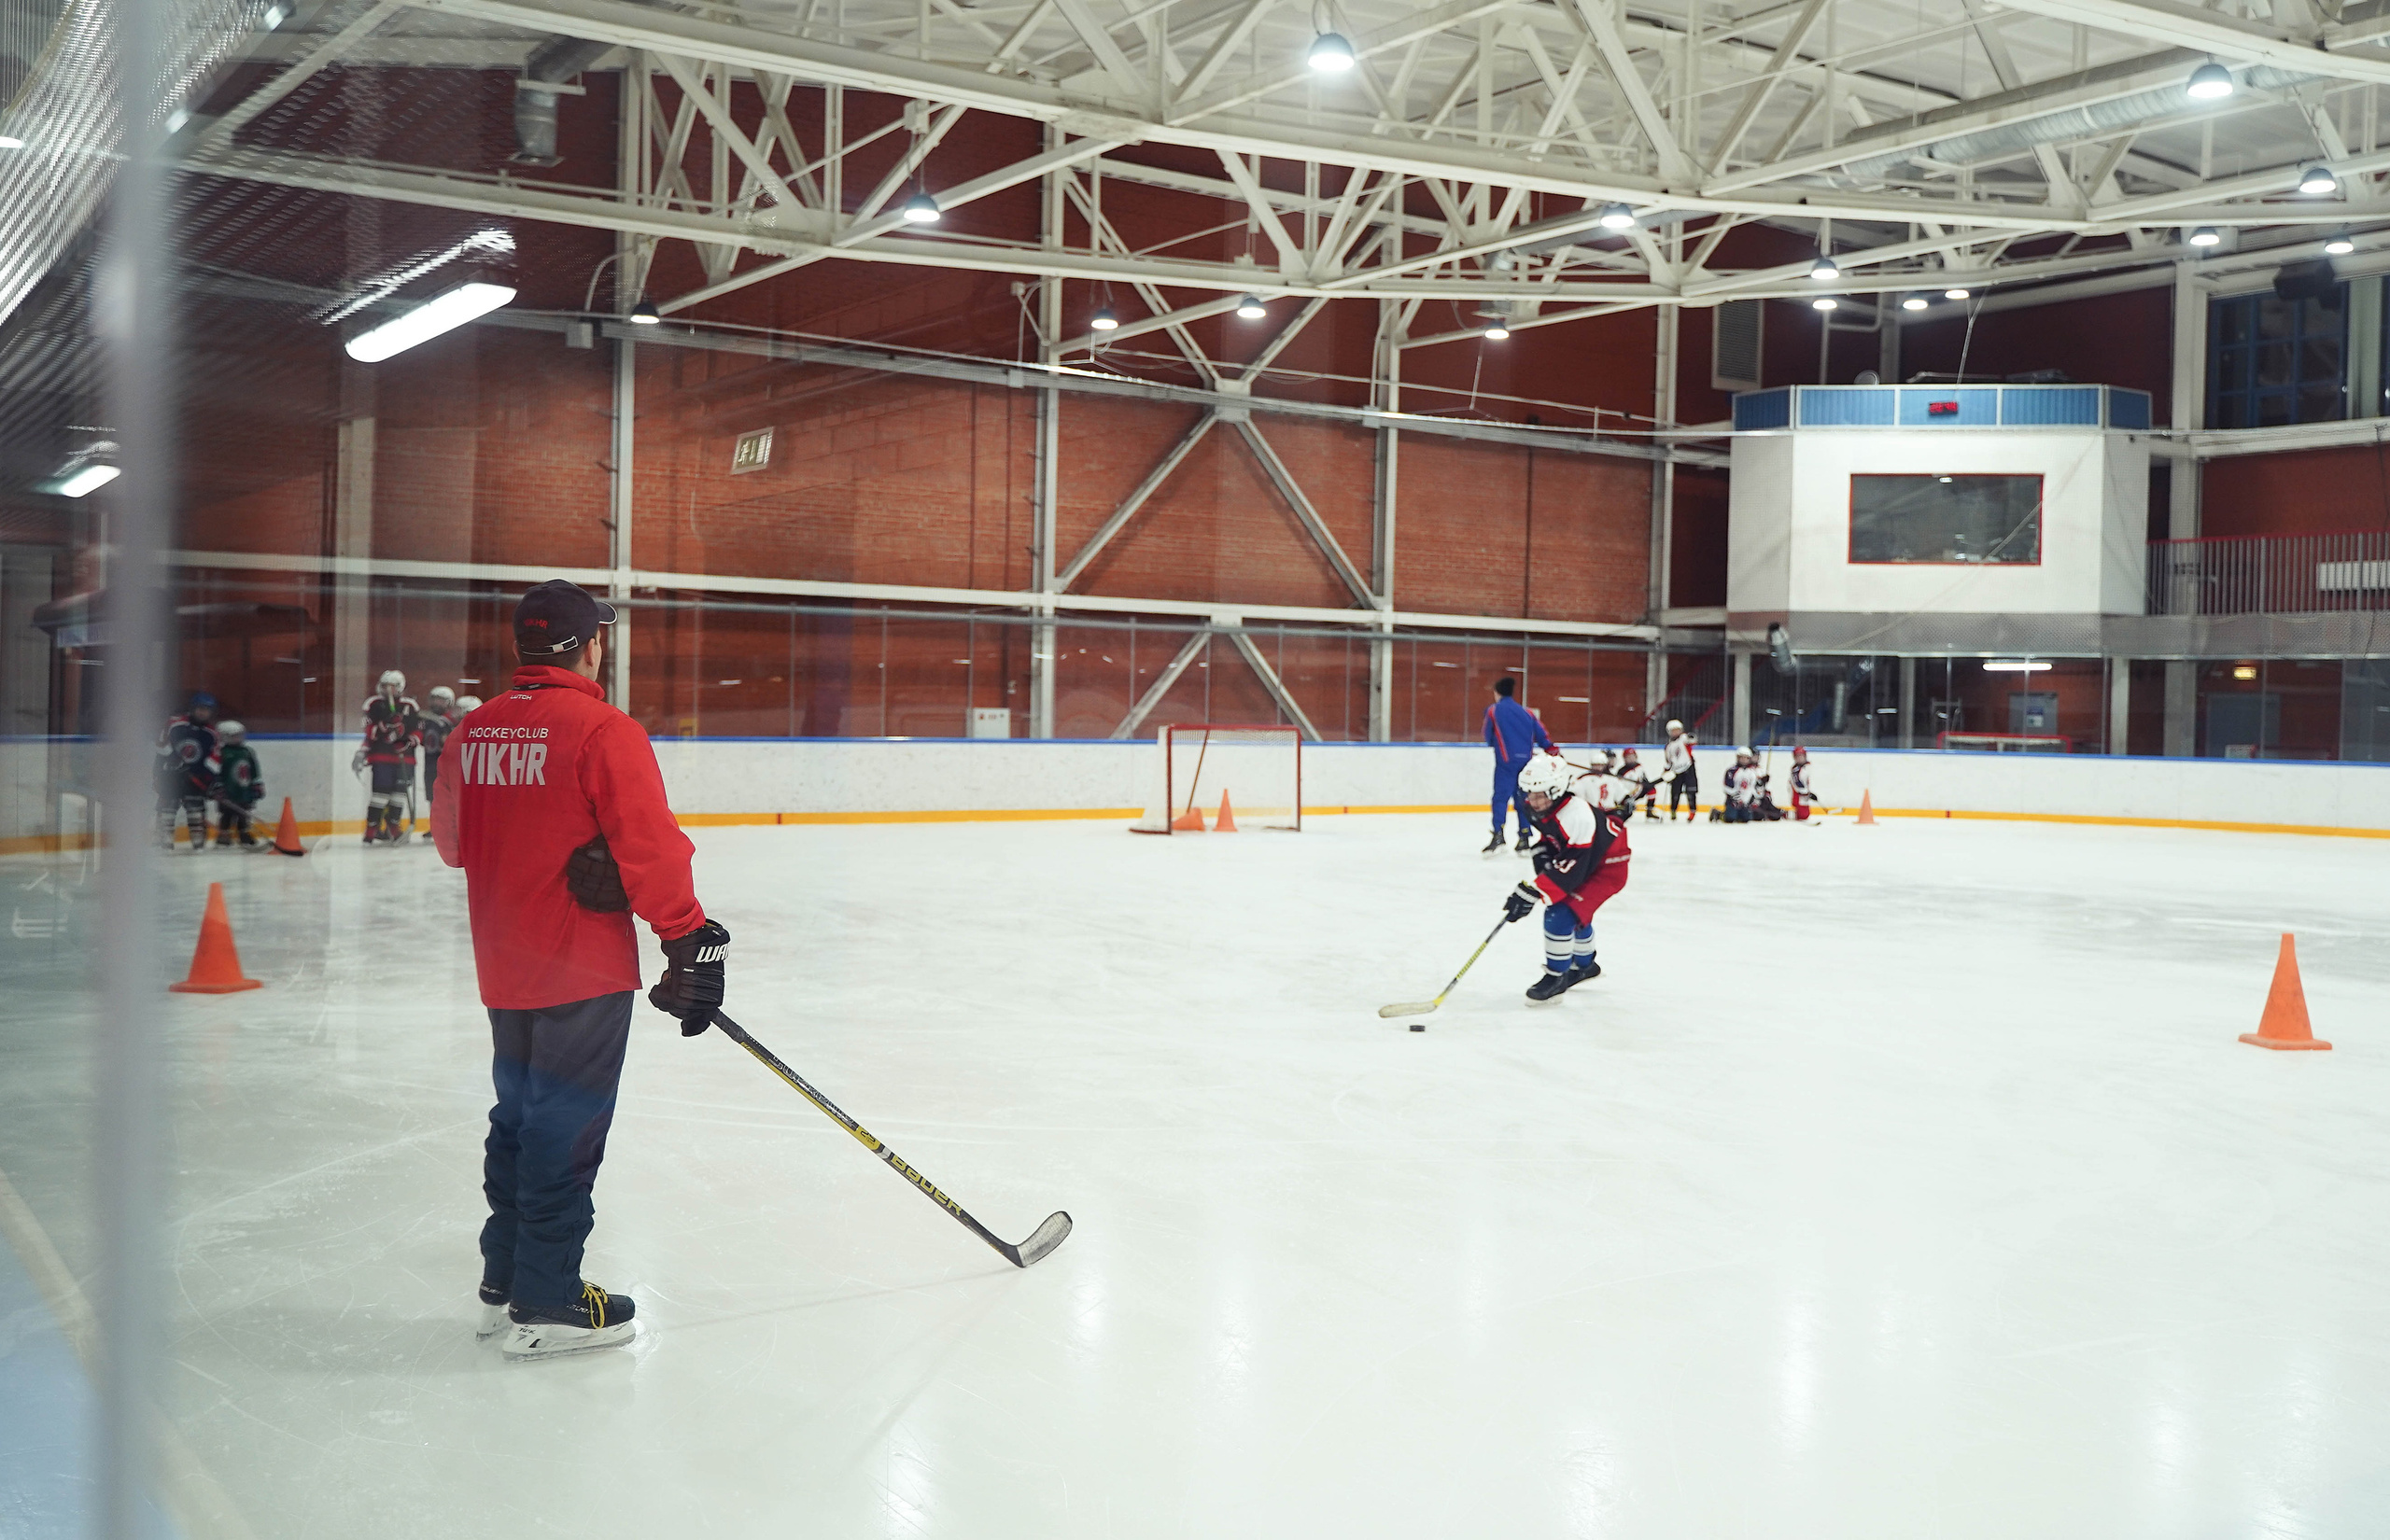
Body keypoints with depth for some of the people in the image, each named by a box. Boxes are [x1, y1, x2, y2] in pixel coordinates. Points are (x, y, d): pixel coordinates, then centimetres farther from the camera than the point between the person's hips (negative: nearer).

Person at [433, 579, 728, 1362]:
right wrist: (691, 941, -12)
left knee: (519, 1115, 19)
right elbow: (650, 851, -19)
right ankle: (546, 1304, 8)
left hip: (504, 969, 7)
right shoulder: (604, 731, -16)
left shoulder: (471, 732, 5)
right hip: (583, 971, -7)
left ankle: (503, 1281, 28)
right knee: (567, 1129, 1)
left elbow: (451, 841, 16)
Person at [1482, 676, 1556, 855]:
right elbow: (1541, 734, 11)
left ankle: (1498, 835, -21)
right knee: (1522, 800, 11)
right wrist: (1553, 752, 21)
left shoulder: (1493, 711, 1)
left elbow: (1488, 738, 7)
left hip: (1506, 761, -5)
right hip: (1526, 762, 5)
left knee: (1501, 798, -8)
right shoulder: (1526, 712, 12)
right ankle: (1524, 838, 10)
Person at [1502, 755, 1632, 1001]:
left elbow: (1570, 868, -38)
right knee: (1574, 913, 26)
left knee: (1561, 915, -20)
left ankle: (1556, 976, -6)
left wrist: (1531, 893, -42)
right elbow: (1547, 837, 12)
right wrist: (1543, 856, -8)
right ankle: (1584, 965, 49)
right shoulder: (1545, 808, -9)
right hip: (1579, 860, 10)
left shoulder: (1576, 816, -37)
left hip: (1606, 868, -10)